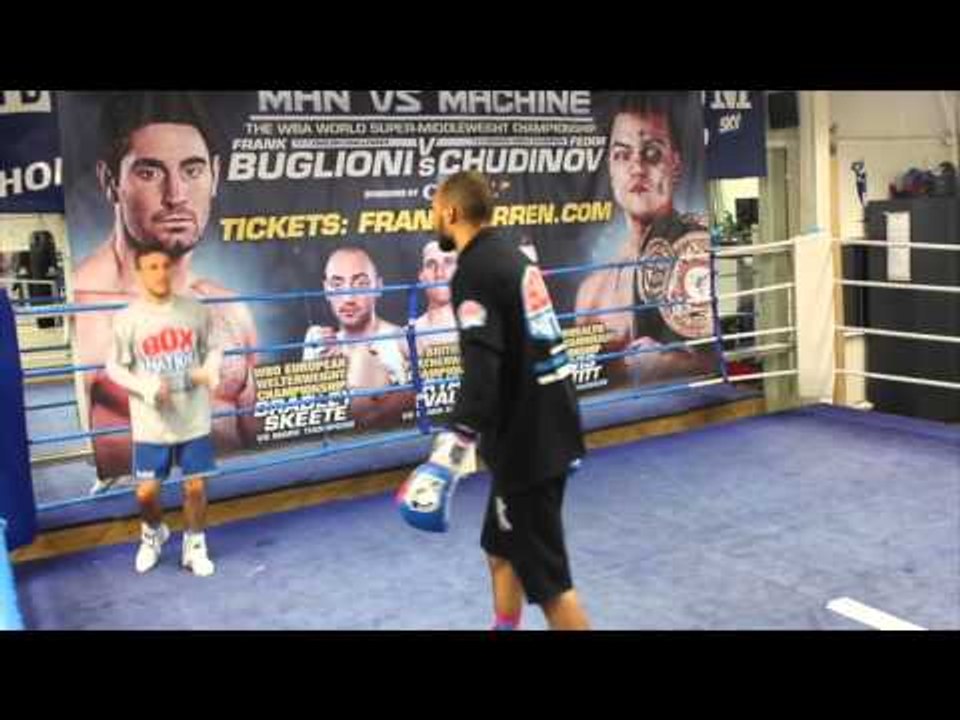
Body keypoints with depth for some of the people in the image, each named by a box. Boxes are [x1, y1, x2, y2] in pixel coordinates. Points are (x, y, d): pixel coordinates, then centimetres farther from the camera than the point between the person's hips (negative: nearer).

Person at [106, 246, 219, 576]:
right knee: (147, 491, 5)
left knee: (195, 486, 6)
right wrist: (145, 387, -18)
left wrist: (210, 370, -15)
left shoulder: (196, 310, -4)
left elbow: (214, 349, 7)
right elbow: (114, 367, -2)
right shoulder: (127, 318, -8)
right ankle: (153, 534, 37)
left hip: (194, 419, 1)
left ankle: (195, 545, 29)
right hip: (151, 423, -1)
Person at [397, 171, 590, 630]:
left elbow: (481, 369, -30)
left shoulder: (475, 271, -17)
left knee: (546, 577, 0)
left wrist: (452, 447, -37)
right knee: (502, 550, 23)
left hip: (526, 440, -10)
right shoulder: (512, 257, 13)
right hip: (547, 428, 10)